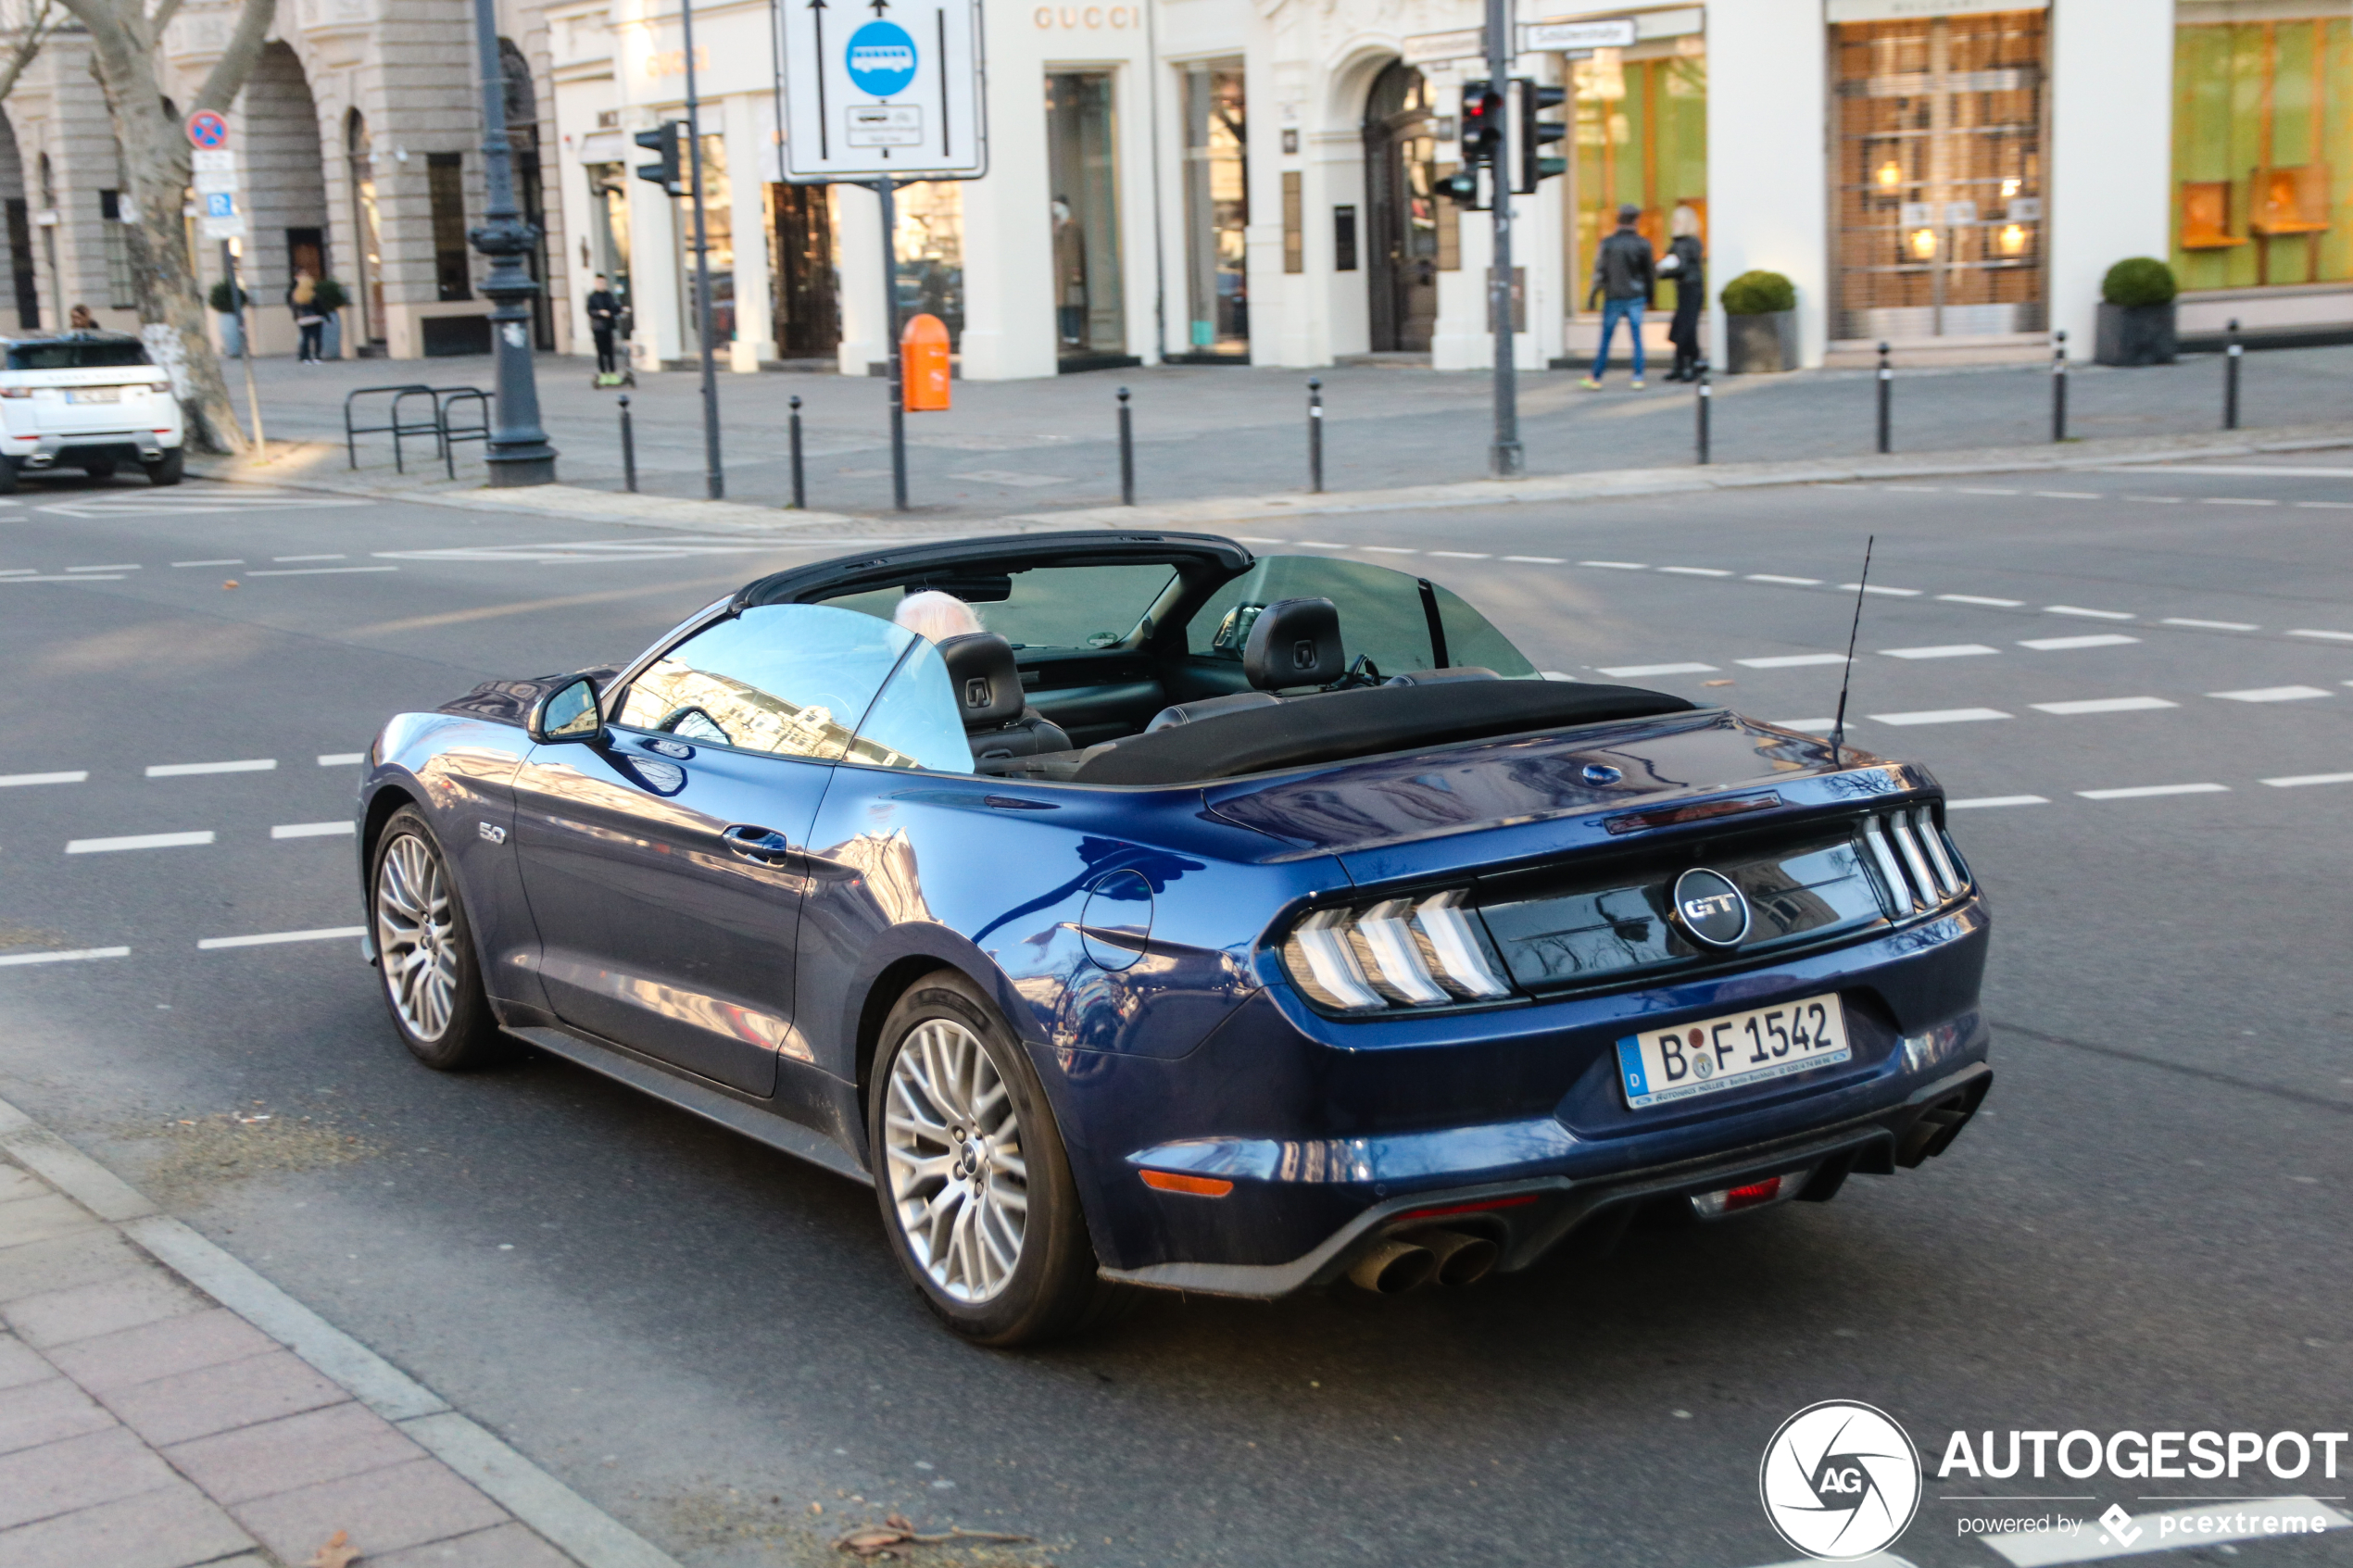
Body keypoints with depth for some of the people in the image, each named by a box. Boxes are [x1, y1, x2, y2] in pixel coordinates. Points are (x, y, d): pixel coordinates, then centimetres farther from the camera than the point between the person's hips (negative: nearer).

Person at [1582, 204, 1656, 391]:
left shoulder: (1608, 244, -5)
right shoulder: (1643, 244, -1)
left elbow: (1600, 272, -6)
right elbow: (1651, 272, 6)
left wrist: (1591, 297, 0)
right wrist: (1650, 295, 18)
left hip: (1613, 298, -1)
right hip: (1636, 297, 1)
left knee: (1606, 339, 5)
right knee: (1637, 338, 3)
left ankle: (1596, 378, 9)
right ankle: (1638, 378, 0)